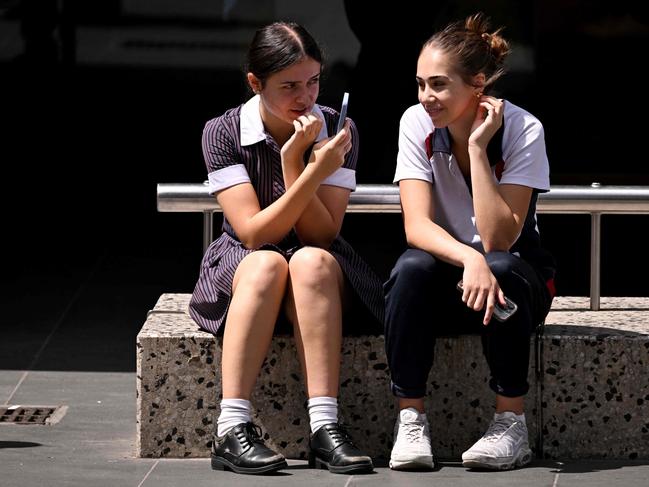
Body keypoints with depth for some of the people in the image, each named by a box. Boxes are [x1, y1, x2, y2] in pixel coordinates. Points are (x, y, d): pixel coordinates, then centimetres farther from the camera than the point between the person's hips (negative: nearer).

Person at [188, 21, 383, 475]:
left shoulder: (337, 129, -7)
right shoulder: (224, 132, -10)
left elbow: (322, 234, -12)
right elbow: (254, 233, -19)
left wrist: (293, 160, -23)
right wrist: (314, 172, -29)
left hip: (322, 275, 1)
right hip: (238, 271, -1)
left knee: (312, 261, -35)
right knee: (266, 264, -36)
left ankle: (325, 428, -43)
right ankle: (233, 429, -42)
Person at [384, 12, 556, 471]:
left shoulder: (522, 129, -17)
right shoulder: (417, 124, -9)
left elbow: (498, 238, -25)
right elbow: (417, 225, -20)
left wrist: (477, 146, -27)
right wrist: (470, 260, -40)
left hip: (514, 276, -2)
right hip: (445, 280, 2)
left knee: (501, 269, -36)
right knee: (412, 267, -31)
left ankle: (511, 421, -24)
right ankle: (411, 418, -24)